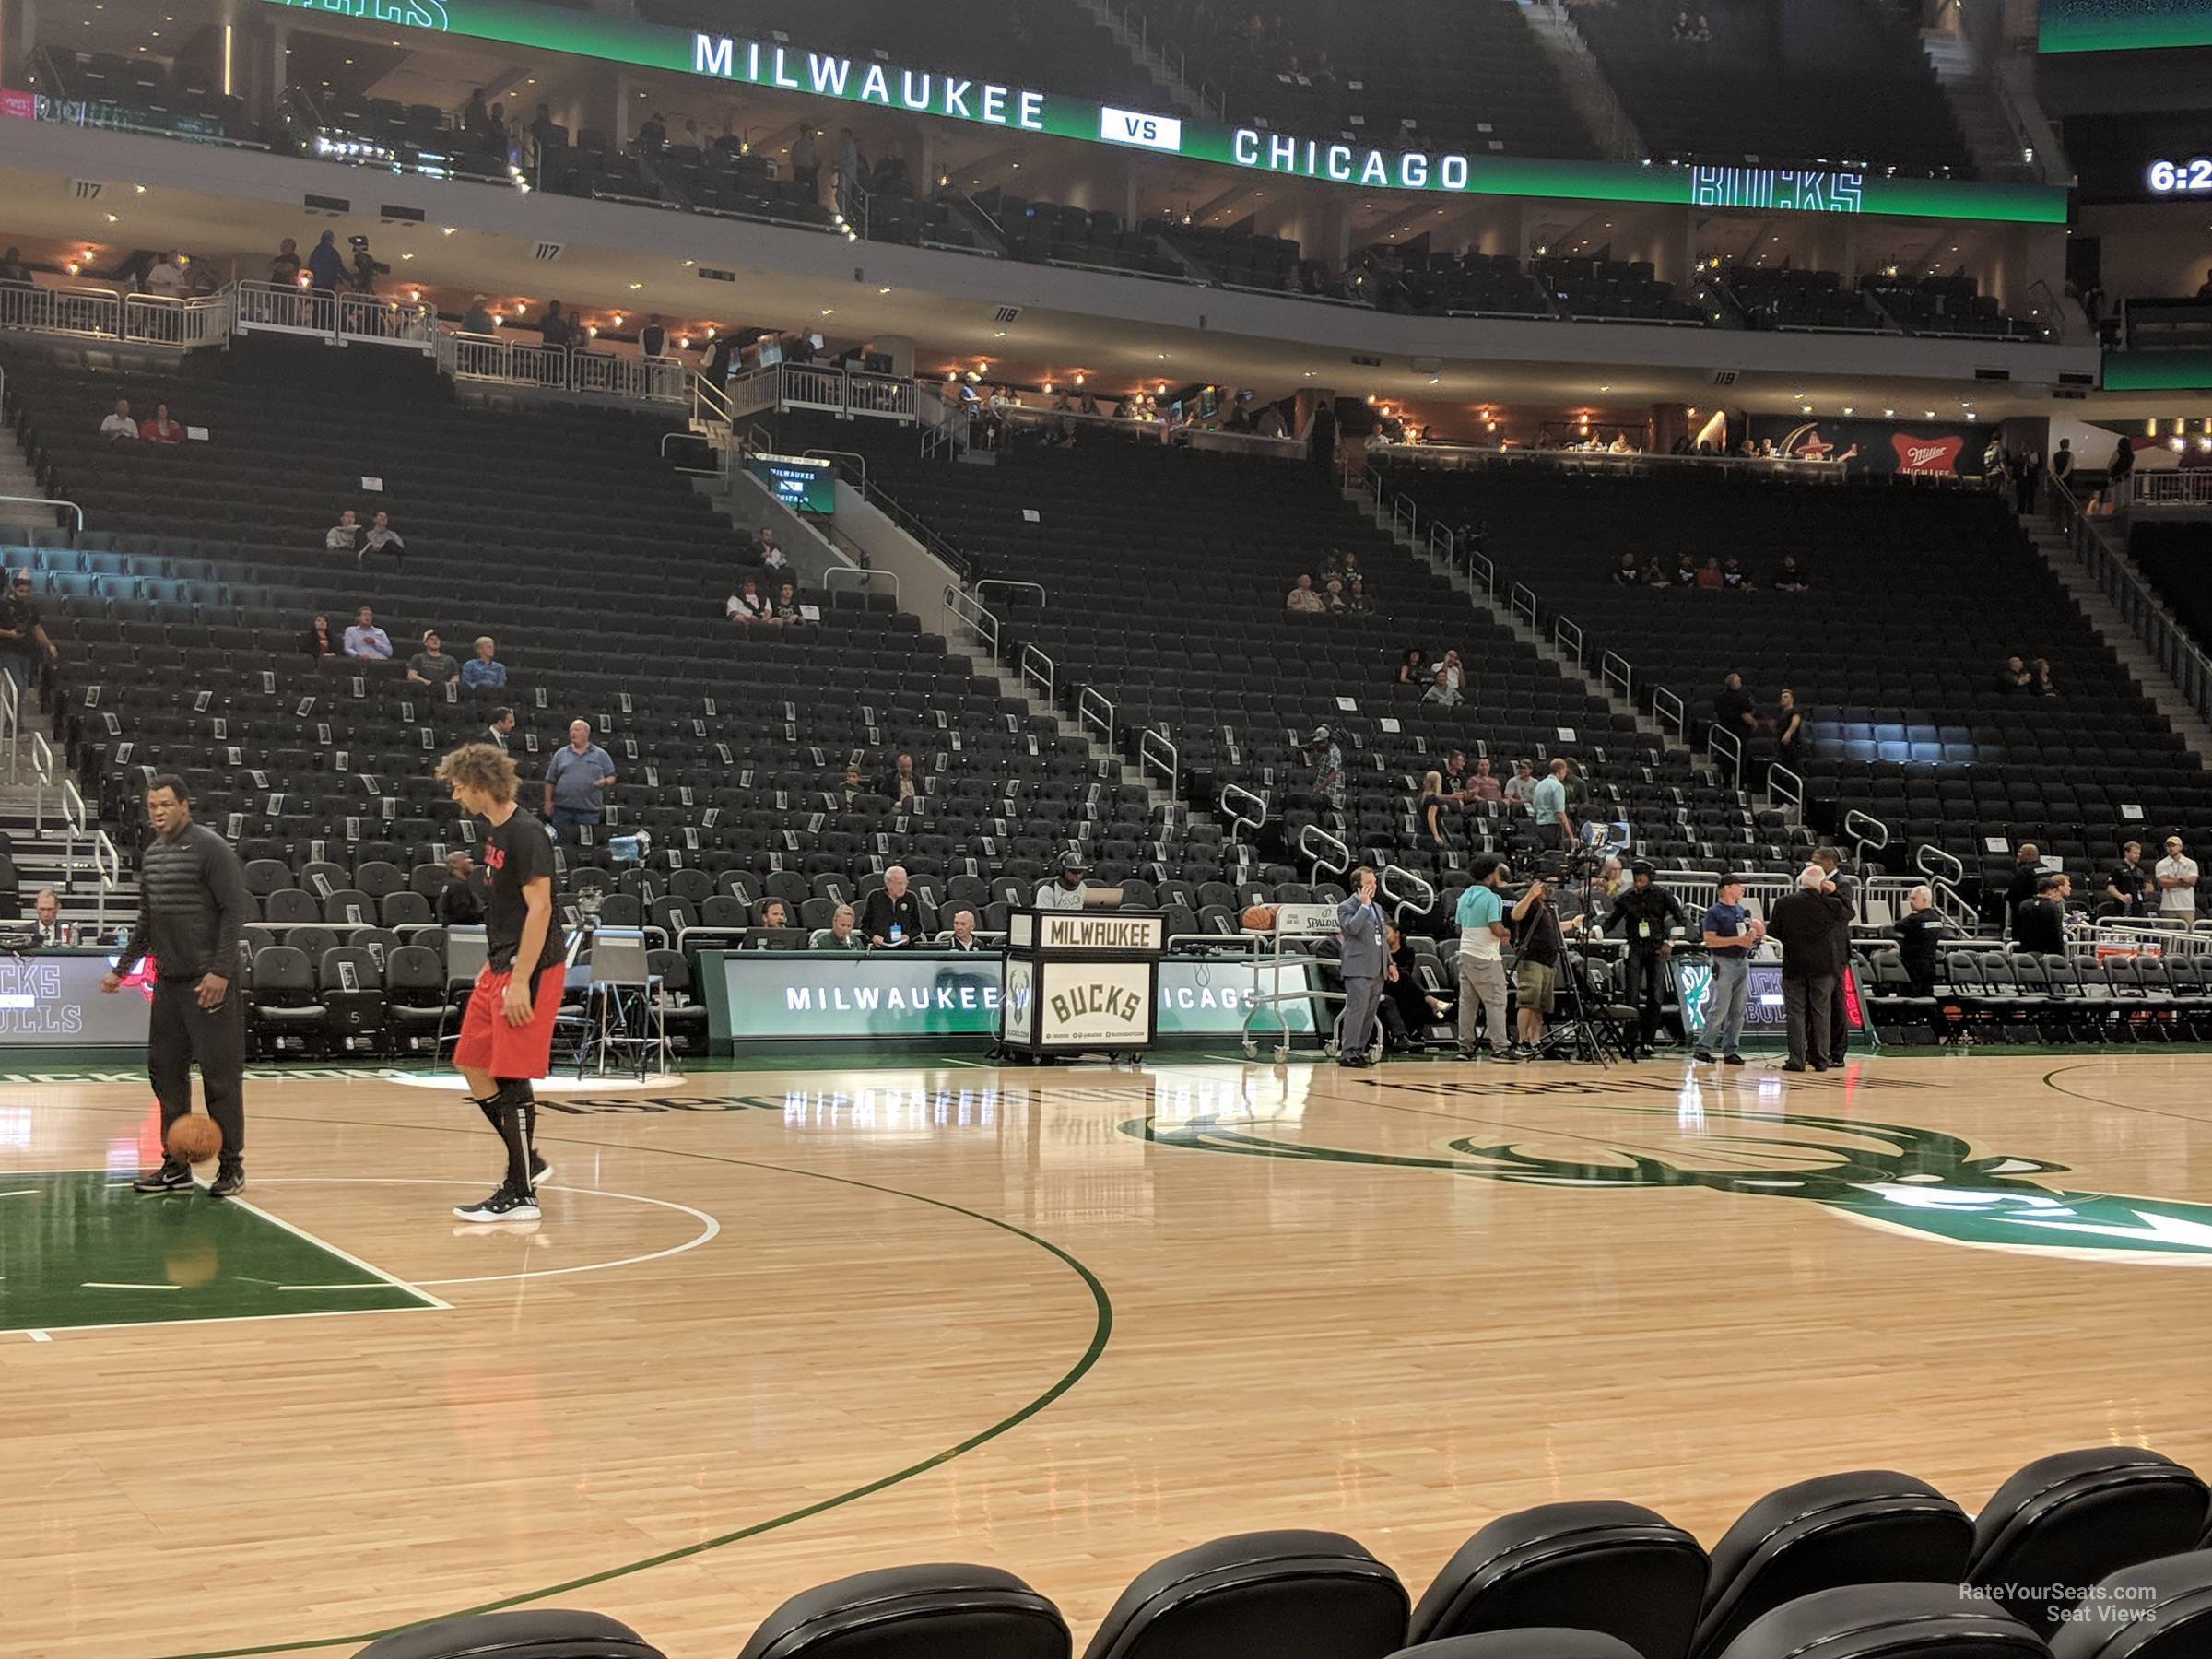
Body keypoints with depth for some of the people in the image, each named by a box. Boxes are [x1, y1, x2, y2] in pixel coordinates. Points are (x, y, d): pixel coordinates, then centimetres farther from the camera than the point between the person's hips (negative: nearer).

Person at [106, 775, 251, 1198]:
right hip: (167, 980, 7)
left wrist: (220, 972, -20)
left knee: (220, 1074, -4)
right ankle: (176, 1166, 16)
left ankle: (231, 1166, 4)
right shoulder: (151, 854, 13)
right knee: (165, 1070, 8)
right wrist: (121, 969, 18)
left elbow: (235, 912, -14)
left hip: (208, 982, -7)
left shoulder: (210, 848, -9)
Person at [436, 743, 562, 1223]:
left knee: (511, 1078, -6)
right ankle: (526, 1162, 23)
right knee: (473, 1067, 12)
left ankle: (521, 1195, 2)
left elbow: (539, 909, -20)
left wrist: (520, 981, -22)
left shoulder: (526, 835, -16)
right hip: (500, 967, 10)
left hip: (528, 971, -10)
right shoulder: (496, 832, 12)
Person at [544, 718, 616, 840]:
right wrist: (548, 801, 4)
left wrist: (605, 782, -13)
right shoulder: (561, 754, 12)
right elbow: (550, 781, 12)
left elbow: (612, 777, 9)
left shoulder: (601, 755, 8)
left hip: (589, 811, -2)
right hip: (562, 810, 2)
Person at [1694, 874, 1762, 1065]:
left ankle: (1730, 1051, 10)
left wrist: (1753, 937, 4)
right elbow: (1710, 940, -14)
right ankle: (1702, 1048, -3)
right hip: (1724, 962, -7)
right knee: (1720, 1009, -10)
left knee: (1738, 1011, 5)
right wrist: (1737, 940, -18)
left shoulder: (1742, 911, 17)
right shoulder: (1714, 912, -5)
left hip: (1743, 962, 7)